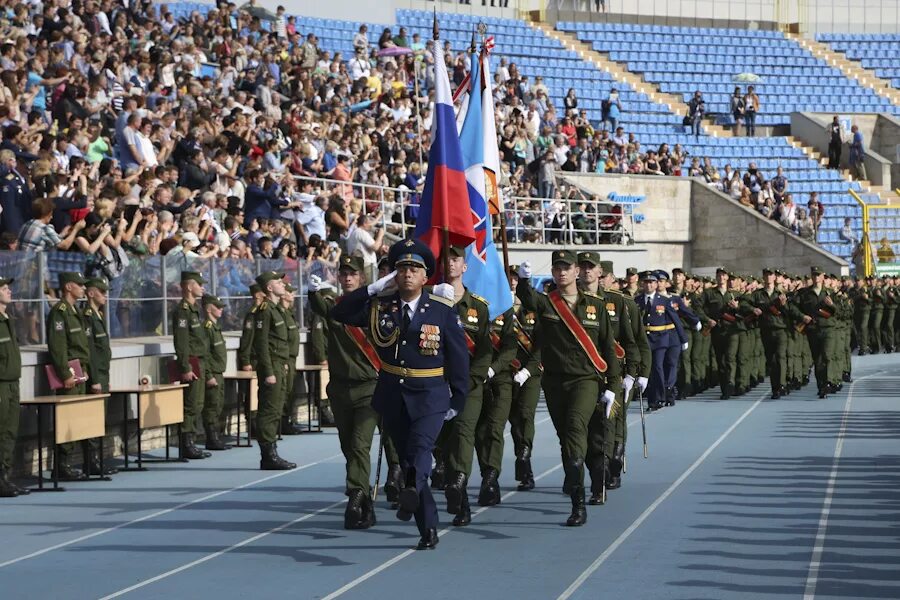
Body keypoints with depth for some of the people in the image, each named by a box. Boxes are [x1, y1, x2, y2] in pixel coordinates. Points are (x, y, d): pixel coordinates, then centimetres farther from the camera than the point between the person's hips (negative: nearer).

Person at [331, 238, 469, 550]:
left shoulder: (443, 310, -3)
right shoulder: (380, 305, 3)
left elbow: (459, 355, 1)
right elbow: (339, 314, -3)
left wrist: (458, 398, 0)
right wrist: (374, 289, -10)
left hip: (431, 395, -3)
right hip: (392, 394, 3)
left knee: (421, 446, -28)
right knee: (406, 457, 6)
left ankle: (411, 490, -52)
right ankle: (428, 530, 12)